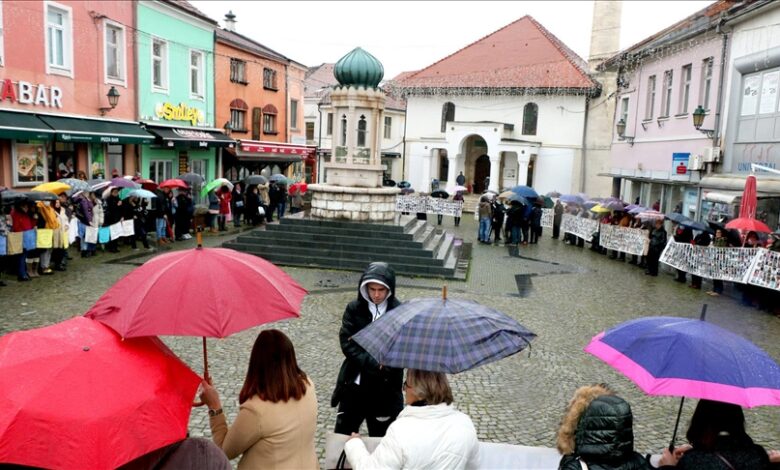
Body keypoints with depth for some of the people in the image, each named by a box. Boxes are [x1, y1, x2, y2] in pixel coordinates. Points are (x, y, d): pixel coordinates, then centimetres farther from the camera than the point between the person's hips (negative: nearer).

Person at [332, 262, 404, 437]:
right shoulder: (354, 309, -3)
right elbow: (347, 344, -11)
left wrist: (384, 366, -22)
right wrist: (374, 364, -20)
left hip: (385, 388, -1)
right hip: (354, 384, 1)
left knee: (380, 439, 14)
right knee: (342, 436, 13)